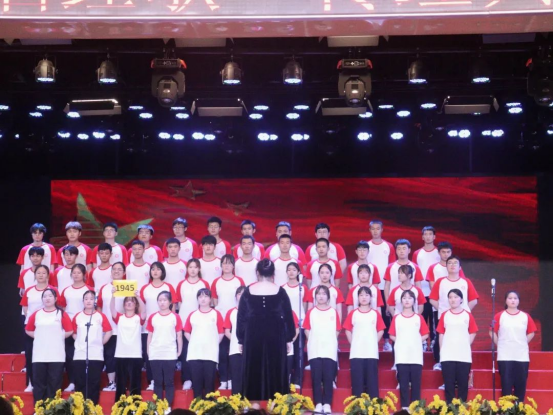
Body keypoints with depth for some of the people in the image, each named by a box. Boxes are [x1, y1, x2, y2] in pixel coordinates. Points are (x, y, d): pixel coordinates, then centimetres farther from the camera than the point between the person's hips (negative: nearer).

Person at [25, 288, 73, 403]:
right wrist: (39, 337, 4)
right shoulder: (36, 315, 8)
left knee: (54, 384, 0)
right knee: (39, 384, 2)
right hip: (39, 356, 2)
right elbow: (28, 330, 14)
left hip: (56, 356, -2)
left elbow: (69, 331, 0)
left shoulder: (61, 314, 2)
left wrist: (57, 337, 1)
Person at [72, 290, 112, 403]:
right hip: (80, 355, 1)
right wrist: (80, 342, 4)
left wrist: (101, 343, 1)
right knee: (80, 383, 3)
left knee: (94, 383, 1)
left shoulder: (101, 316, 2)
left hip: (96, 355, -1)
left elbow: (108, 332, 5)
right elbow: (73, 333, 15)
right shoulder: (77, 316, 6)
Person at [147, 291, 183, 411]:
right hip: (155, 355, 2)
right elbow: (150, 336, 9)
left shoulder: (175, 317, 1)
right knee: (158, 382, 6)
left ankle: (168, 407, 6)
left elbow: (179, 336, 3)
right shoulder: (152, 317, 6)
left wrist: (179, 351, 0)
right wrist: (148, 352, 5)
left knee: (169, 382, 2)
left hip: (170, 355, -2)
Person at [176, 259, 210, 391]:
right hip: (184, 322, 1)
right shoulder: (181, 285, 7)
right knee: (185, 351, 0)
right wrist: (179, 317, 3)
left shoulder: (204, 284, 2)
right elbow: (179, 303, 10)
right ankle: (187, 379, 3)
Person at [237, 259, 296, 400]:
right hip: (275, 336, 0)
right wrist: (289, 338, 11)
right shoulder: (280, 291, 0)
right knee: (275, 371, 5)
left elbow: (241, 317, 3)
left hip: (253, 336, 0)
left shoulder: (248, 291, 1)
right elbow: (288, 316, 3)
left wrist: (241, 340, 9)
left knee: (254, 371, 6)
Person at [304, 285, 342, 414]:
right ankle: (318, 404, 1)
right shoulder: (311, 312, 7)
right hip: (314, 350, 0)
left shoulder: (333, 312, 6)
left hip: (330, 350, 0)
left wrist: (329, 342, -1)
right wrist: (313, 342, -2)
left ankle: (327, 404, -1)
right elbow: (307, 329, 7)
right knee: (316, 377, -3)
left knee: (328, 378, -4)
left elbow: (337, 331, 7)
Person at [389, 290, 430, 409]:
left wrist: (416, 341, -2)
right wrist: (401, 342, -4)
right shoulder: (396, 318, 6)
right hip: (401, 356, 0)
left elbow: (425, 334, 8)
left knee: (416, 383, 0)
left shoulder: (419, 317, 6)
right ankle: (404, 407, 3)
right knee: (403, 383, 0)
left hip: (416, 356, 0)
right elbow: (392, 335, 8)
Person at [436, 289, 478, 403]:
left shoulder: (468, 315, 4)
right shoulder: (445, 315, 6)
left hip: (464, 355, 0)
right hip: (447, 355, 0)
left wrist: (466, 345, -2)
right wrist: (441, 351, 1)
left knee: (463, 383, 2)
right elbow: (441, 334, 6)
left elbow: (473, 333, 7)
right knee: (449, 383, 0)